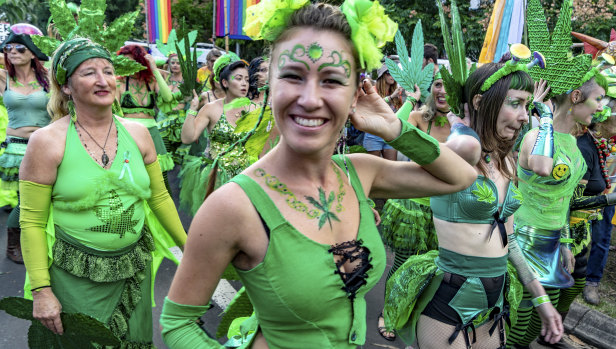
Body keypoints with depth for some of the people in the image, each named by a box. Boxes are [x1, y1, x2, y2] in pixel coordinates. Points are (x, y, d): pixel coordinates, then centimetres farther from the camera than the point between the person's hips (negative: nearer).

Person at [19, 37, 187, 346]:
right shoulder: (47, 141, -11)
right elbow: (32, 222, -8)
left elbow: (159, 197, 8)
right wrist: (41, 290, -11)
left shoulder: (137, 133, -1)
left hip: (135, 269, 4)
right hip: (77, 276, -3)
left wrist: (189, 246, 10)